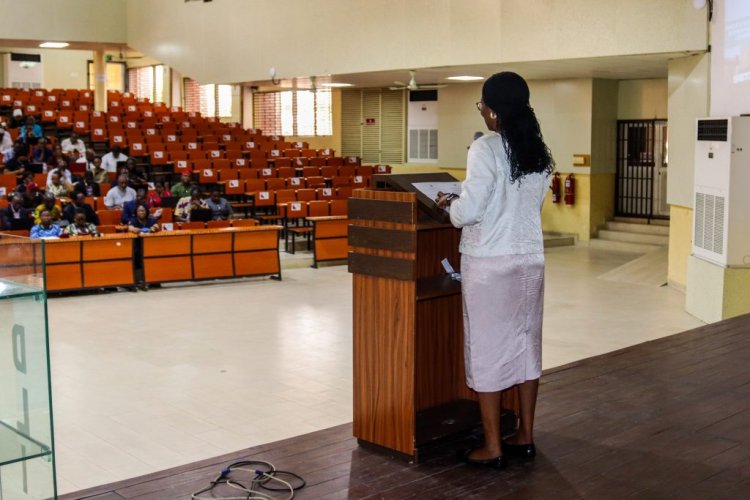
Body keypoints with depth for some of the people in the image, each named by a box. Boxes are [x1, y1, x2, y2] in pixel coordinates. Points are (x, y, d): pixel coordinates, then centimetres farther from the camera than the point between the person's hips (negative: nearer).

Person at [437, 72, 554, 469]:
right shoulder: (539, 153, 7)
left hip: (490, 263, -7)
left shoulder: (486, 149, -14)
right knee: (526, 344, 13)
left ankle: (493, 448, 9)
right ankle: (525, 437, 23)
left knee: (487, 349, 2)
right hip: (530, 259, 7)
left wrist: (449, 205, 2)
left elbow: (470, 210, -19)